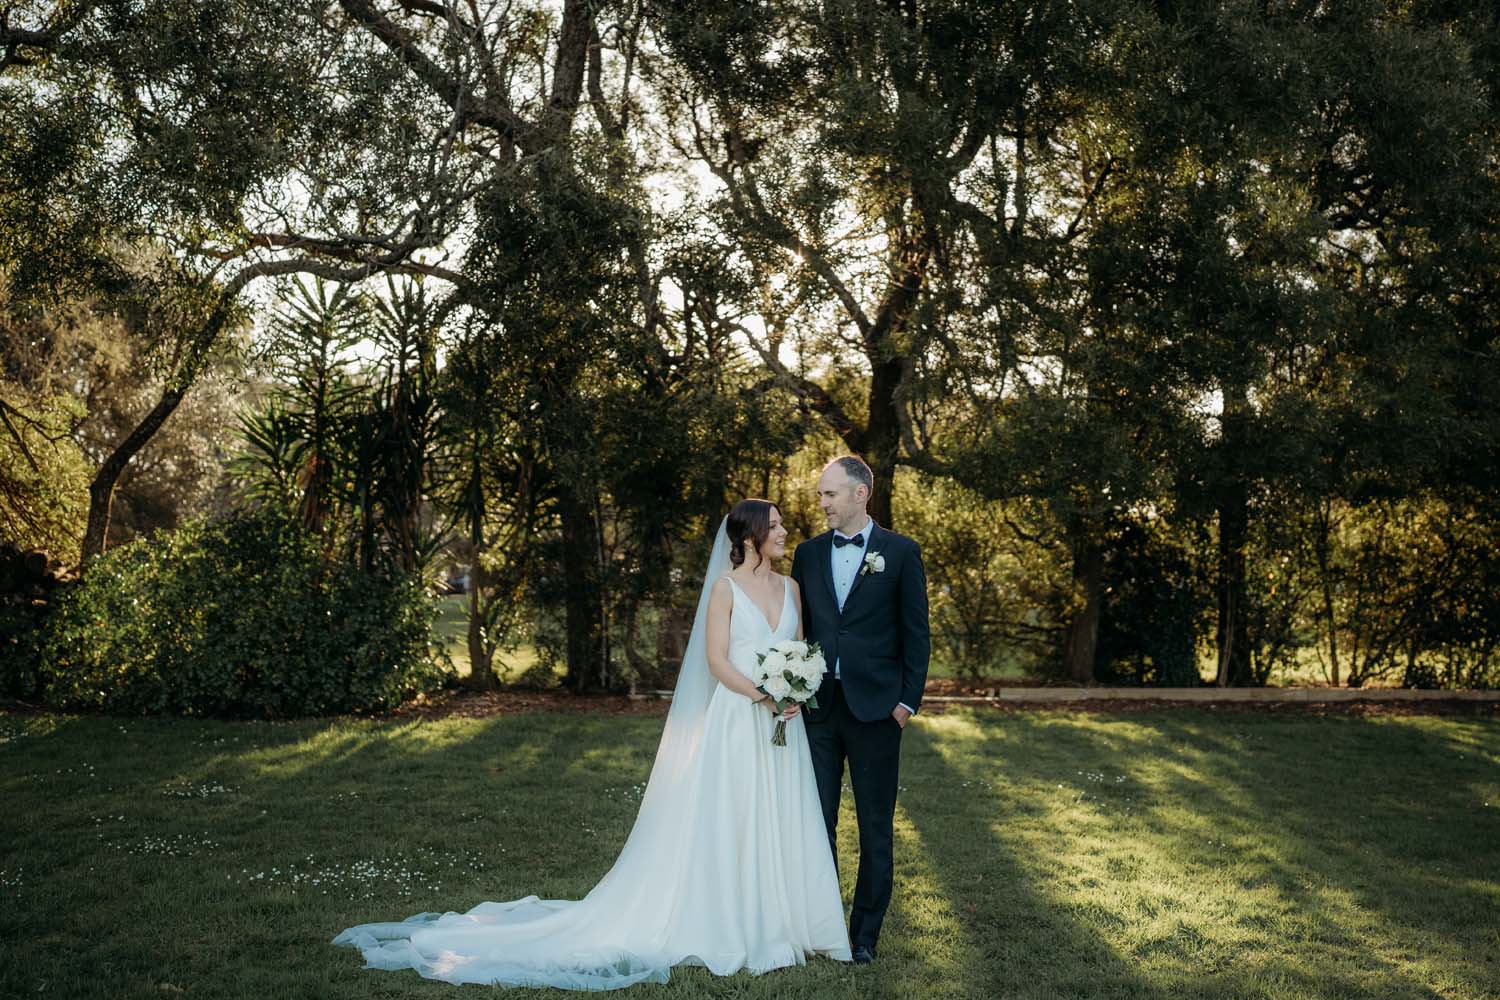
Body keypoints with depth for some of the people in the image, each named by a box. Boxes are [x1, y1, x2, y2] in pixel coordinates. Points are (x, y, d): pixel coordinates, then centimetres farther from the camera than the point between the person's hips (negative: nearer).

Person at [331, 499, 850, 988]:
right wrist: (762, 697, -20)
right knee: (728, 823, -2)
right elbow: (717, 659, -9)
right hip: (735, 722, -5)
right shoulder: (725, 586, -4)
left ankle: (776, 925, 17)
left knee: (780, 824, 6)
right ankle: (727, 929, 7)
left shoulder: (789, 587, 13)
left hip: (782, 726, 6)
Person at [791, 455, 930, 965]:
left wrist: (909, 699, -6)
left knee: (876, 826, 7)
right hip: (817, 704, 3)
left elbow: (916, 632, -1)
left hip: (874, 706, -3)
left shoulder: (901, 552, -2)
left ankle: (866, 932, 18)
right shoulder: (808, 553, 8)